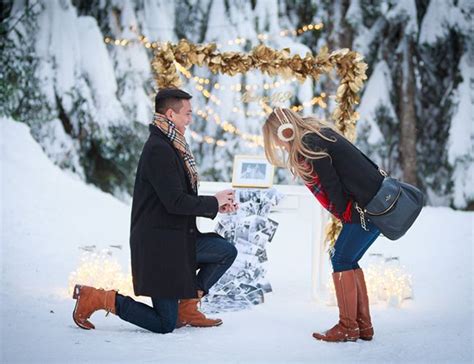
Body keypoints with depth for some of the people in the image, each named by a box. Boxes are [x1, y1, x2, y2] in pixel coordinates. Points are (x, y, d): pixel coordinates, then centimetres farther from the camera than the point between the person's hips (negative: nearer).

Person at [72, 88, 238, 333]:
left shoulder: (170, 147, 12)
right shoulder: (158, 150, -19)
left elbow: (184, 200, 17)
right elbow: (176, 203, -23)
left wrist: (217, 207, 4)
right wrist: (214, 202, -9)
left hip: (178, 239, 10)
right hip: (158, 244, -10)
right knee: (165, 325, -4)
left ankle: (187, 308, 13)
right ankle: (98, 298, 5)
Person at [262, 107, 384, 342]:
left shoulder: (308, 146, -12)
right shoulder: (319, 135, 17)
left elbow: (332, 184, -14)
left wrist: (345, 215, -2)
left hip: (367, 206, -10)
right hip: (380, 199, 10)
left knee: (342, 260, -4)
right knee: (348, 261, 13)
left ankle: (348, 327, 0)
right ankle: (363, 326, 16)